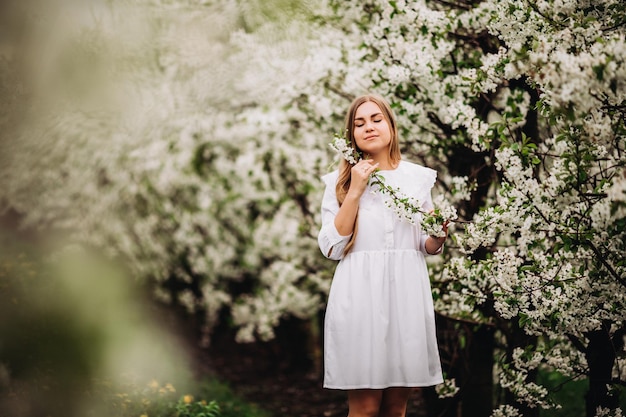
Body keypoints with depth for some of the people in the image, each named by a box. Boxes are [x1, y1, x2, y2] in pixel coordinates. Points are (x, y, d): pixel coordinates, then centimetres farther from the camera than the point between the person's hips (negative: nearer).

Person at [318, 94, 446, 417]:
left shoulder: (419, 177, 10)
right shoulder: (340, 181, 4)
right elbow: (332, 247, -5)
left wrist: (438, 236, -6)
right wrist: (355, 191, -9)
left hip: (407, 294, 2)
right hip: (360, 296, -2)